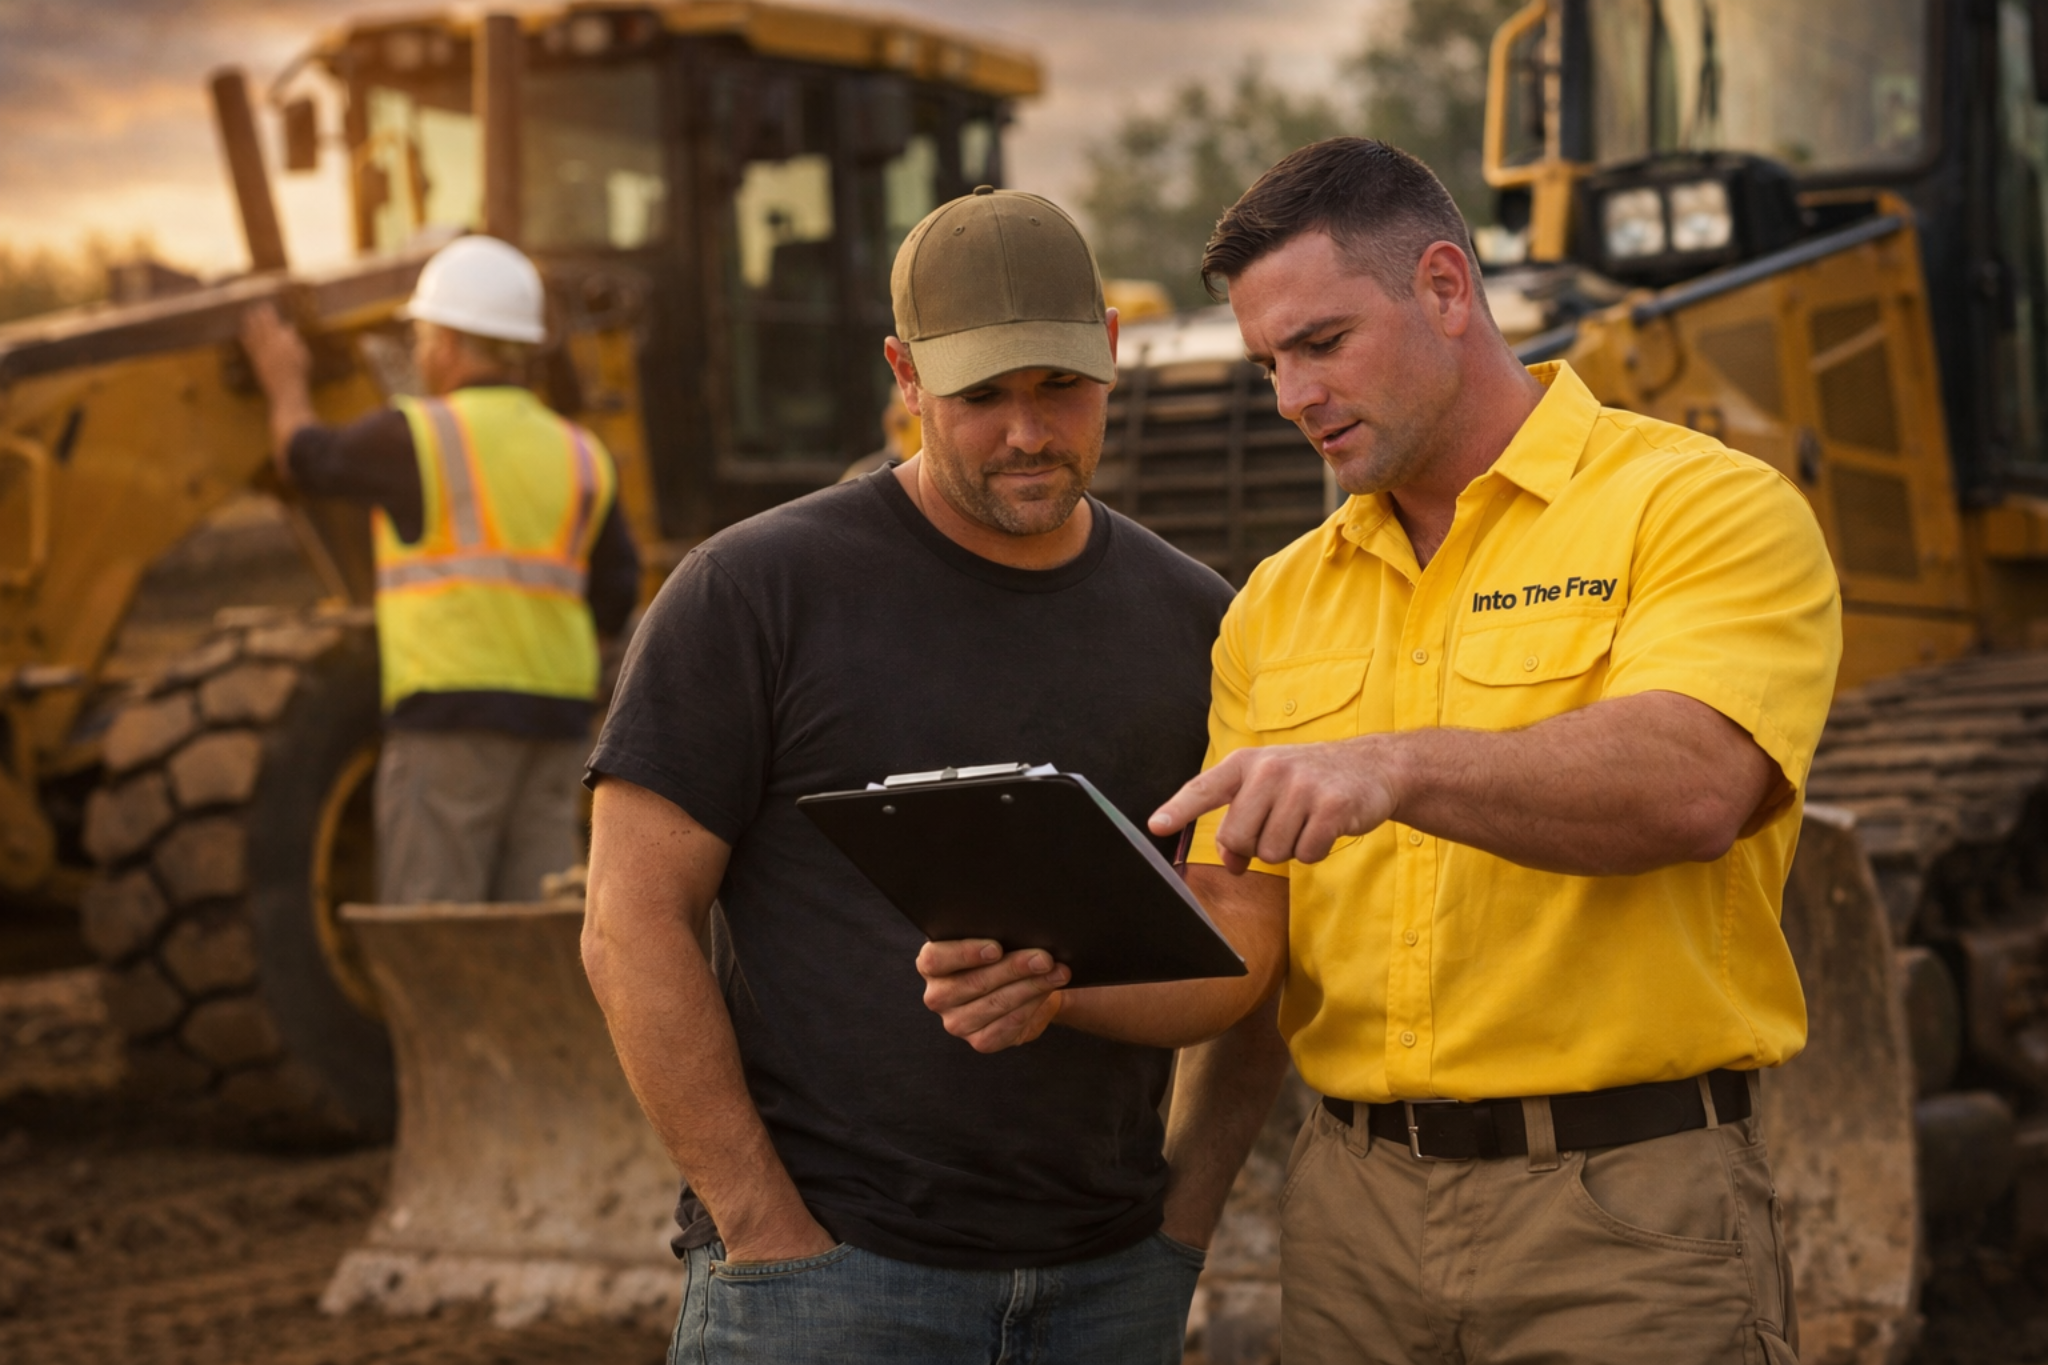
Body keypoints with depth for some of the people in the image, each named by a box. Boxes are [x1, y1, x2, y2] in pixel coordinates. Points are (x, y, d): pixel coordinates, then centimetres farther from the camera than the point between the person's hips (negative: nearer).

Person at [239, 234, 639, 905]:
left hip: (452, 714, -5)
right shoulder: (579, 455, 10)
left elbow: (308, 457, 13)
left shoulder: (418, 437, -5)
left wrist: (285, 384, 32)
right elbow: (614, 597, 9)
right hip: (556, 715, 6)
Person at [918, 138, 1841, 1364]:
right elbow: (1236, 937, 8)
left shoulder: (1706, 505, -4)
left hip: (1628, 1214, -4)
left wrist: (1396, 768, -36)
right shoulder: (1279, 605, 12)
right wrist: (1051, 985, -11)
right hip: (1356, 1205, 5)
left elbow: (1694, 782, -23)